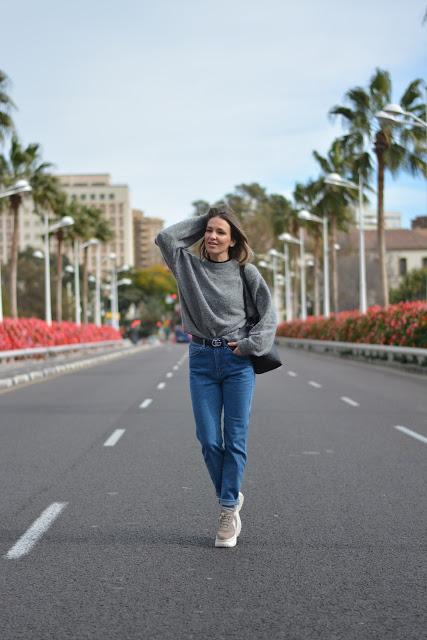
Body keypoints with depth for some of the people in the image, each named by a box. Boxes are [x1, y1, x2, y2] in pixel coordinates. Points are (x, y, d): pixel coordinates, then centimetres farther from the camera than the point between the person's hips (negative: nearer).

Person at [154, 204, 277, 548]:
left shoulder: (246, 272, 2)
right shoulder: (189, 266, 6)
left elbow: (269, 314, 3)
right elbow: (165, 238, -7)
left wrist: (250, 344, -8)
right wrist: (201, 220, 2)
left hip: (238, 362, -2)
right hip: (202, 360, 2)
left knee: (236, 440, -2)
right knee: (210, 441, 2)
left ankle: (228, 511, 7)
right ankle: (232, 498, 24)